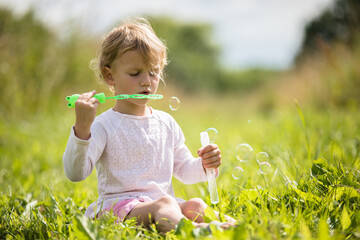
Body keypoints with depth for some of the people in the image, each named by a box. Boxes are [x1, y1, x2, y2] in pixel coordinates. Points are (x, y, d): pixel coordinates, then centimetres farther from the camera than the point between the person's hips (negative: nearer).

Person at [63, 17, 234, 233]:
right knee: (164, 204, -36)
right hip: (119, 206, -6)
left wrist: (203, 165, 3)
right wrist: (81, 128, -28)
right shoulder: (104, 125, -2)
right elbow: (75, 173, -14)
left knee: (196, 206, -24)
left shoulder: (166, 123, 17)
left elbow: (183, 170, 27)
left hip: (162, 203, 7)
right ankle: (194, 232, -63)